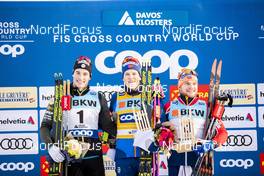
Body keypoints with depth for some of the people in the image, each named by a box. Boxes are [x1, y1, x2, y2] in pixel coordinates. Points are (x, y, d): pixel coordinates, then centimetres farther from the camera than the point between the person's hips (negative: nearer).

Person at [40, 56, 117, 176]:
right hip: (69, 158, -1)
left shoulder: (99, 98, 9)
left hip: (93, 157, 2)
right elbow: (45, 126, 1)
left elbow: (107, 125, 10)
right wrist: (51, 147, -14)